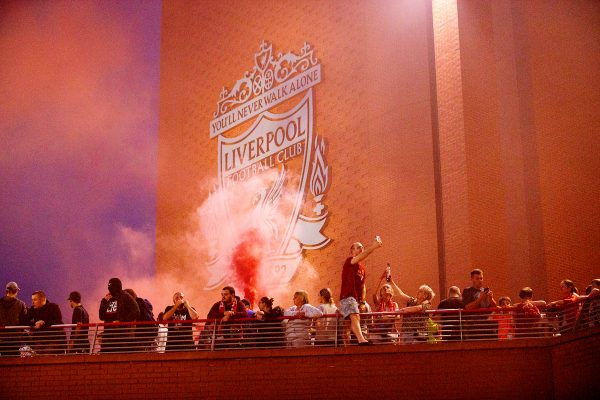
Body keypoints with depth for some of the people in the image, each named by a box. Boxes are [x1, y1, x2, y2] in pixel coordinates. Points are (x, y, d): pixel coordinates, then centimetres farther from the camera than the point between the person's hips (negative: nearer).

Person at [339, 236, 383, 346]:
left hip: (357, 299, 8)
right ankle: (361, 340, -48)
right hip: (347, 297, -8)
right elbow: (360, 257, -26)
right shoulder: (349, 262, -4)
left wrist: (363, 299, 15)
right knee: (355, 316, -29)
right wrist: (373, 247, -38)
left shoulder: (362, 268, 21)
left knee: (349, 322, 12)